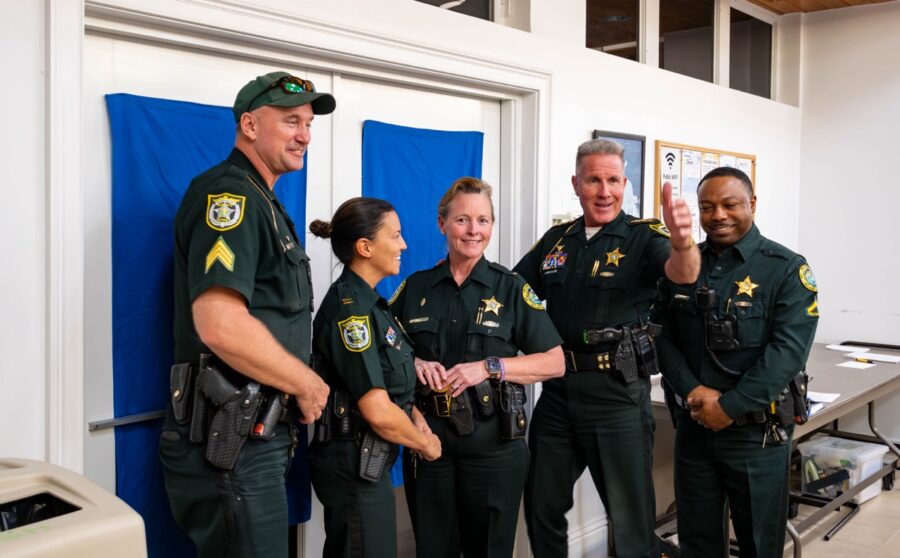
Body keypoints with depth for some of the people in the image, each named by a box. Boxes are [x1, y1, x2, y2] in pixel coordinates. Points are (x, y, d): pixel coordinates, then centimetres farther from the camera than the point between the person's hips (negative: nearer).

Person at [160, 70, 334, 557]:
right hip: (231, 442, -10)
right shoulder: (229, 194, -15)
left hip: (254, 432, 10)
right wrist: (307, 384, -16)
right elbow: (220, 325, -29)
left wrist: (301, 385, 14)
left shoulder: (259, 203, 17)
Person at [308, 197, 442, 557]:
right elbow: (378, 411, -24)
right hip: (354, 465, -9)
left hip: (366, 462, 9)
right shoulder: (350, 309, -20)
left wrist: (414, 414, 1)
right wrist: (425, 444, -8)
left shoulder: (366, 302, 8)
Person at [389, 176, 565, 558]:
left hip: (493, 444, -2)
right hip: (427, 441, 2)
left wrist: (489, 367, -16)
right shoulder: (415, 287, 6)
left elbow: (555, 362, -3)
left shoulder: (511, 288, -1)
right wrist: (412, 364, -9)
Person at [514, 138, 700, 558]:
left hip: (618, 393, -4)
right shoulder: (556, 239, 7)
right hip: (557, 390, 5)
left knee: (631, 517, 8)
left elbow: (683, 274, -27)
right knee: (542, 507, 18)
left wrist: (682, 242, -51)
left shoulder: (643, 236, -7)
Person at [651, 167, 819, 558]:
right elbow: (662, 335, 3)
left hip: (757, 429, -3)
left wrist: (729, 407, -18)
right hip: (693, 426, 3)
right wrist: (694, 391, -12)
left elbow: (788, 350, -15)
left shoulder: (787, 270, -7)